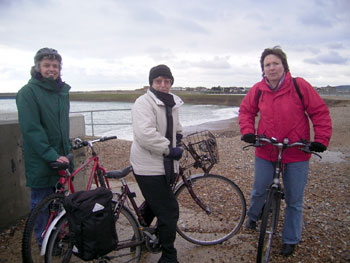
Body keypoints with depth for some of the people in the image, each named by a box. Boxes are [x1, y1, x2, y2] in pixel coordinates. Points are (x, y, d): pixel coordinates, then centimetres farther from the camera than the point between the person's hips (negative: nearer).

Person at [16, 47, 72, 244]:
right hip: (40, 160, -6)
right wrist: (51, 155, -22)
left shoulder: (63, 91, 10)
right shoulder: (28, 92, -11)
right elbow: (32, 129, -18)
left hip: (60, 157, 6)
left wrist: (67, 147, 14)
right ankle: (45, 242, 26)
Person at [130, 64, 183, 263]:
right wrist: (170, 149, -24)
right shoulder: (144, 103, -16)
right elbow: (145, 134, -30)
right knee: (169, 212, -6)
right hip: (149, 168, -9)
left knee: (154, 204, 26)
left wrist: (178, 135, 15)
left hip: (164, 166, 9)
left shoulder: (172, 103, 11)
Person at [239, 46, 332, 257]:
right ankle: (253, 216, 47)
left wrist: (321, 140, -10)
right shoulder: (258, 90, -2)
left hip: (296, 154, -1)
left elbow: (320, 112, -3)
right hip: (265, 152, 2)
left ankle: (291, 239, 31)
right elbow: (246, 110, 13)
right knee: (259, 191, 13)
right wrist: (247, 131, -2)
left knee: (294, 200, 10)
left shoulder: (300, 86, -8)